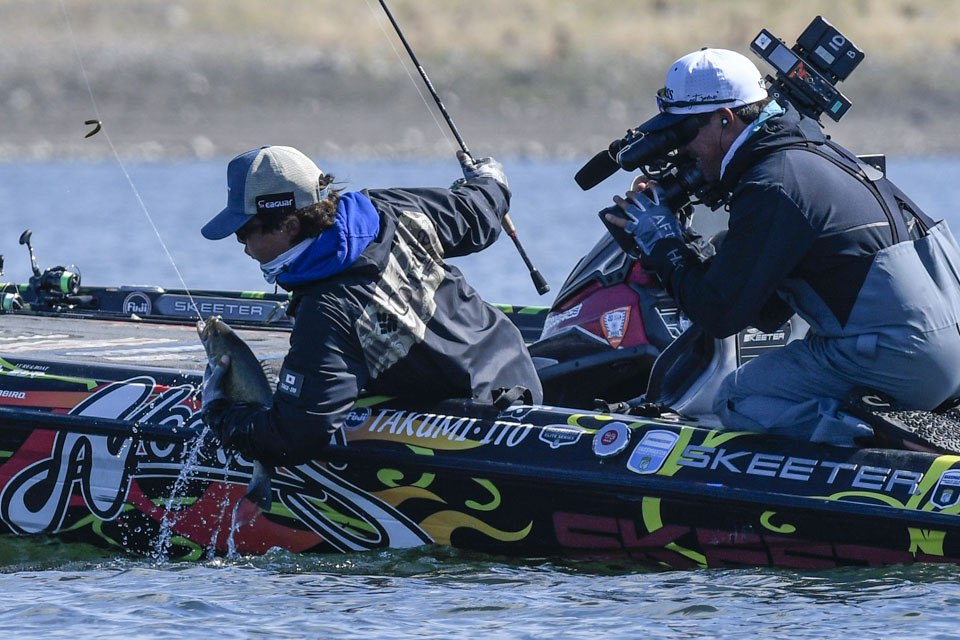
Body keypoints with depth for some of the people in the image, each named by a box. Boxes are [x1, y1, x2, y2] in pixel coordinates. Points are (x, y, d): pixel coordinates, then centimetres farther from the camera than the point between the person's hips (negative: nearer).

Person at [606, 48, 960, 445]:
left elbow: (719, 314, -12)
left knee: (739, 400, -2)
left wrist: (662, 244, 3)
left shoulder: (772, 187, -14)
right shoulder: (814, 150, 18)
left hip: (903, 359, -10)